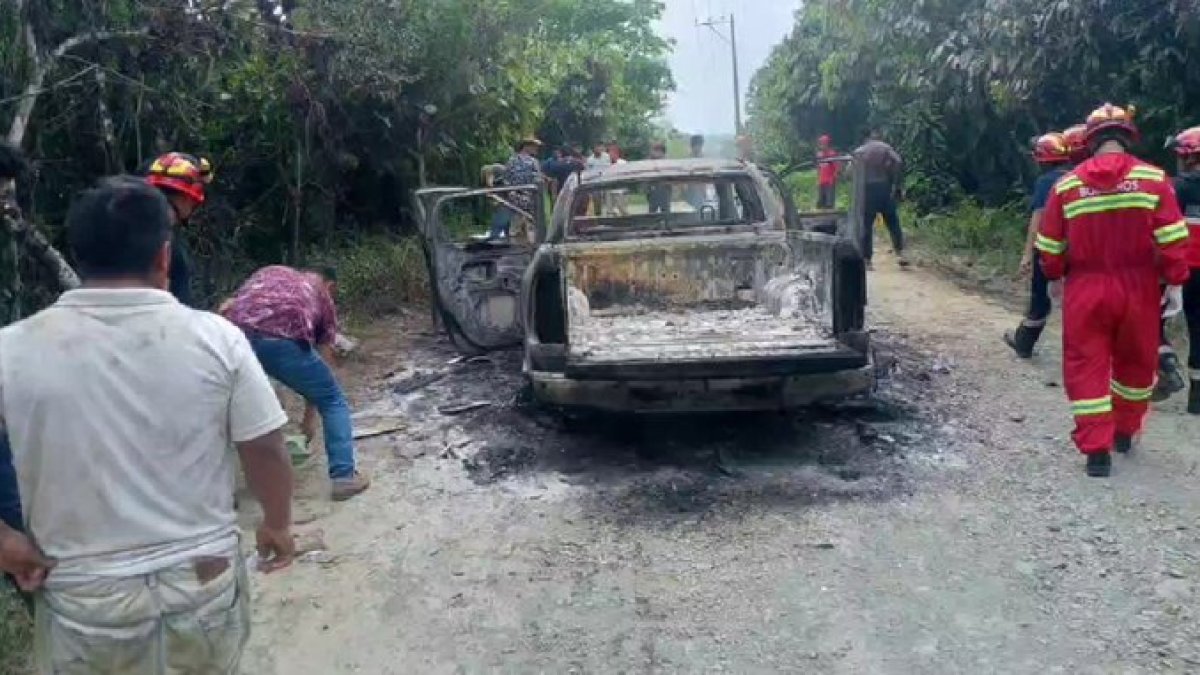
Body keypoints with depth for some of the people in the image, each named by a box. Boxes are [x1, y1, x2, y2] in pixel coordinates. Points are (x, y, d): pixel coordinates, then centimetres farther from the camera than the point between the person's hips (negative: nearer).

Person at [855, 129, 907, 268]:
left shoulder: (859, 151, 11)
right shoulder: (886, 148, 7)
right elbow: (898, 162, -10)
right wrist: (897, 185, -7)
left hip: (866, 190, 1)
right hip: (884, 188, 0)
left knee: (866, 226, 4)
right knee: (893, 223, 6)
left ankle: (866, 260, 1)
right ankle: (900, 253, -7)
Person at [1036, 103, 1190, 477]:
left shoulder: (1067, 184, -1)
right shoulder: (1153, 178, -4)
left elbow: (1050, 244, 3)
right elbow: (1173, 238, -7)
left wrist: (1054, 277, 19)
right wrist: (1175, 283, 0)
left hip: (1085, 288, -1)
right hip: (1137, 287, 1)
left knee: (1087, 366, 7)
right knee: (1135, 362, 20)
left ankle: (1097, 449, 3)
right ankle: (1125, 432, 35)